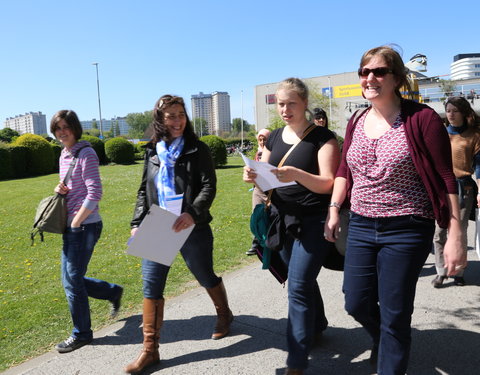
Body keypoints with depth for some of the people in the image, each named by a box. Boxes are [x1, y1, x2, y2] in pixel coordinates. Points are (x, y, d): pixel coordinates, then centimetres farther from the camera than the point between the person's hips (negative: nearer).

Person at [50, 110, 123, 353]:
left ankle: (81, 333, 18)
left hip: (84, 226, -9)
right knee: (71, 280, 14)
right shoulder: (64, 155, 14)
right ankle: (113, 292, 34)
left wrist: (76, 223, -14)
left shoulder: (86, 153, -12)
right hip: (71, 226, 9)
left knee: (72, 281, 0)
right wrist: (60, 190, -1)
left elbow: (94, 193, -18)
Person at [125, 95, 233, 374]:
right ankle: (150, 350, 16)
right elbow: (144, 191, 13)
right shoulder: (153, 152, 9)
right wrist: (137, 223, 5)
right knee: (151, 286, 2)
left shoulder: (198, 149, -5)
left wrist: (193, 213, -31)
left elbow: (209, 186, -15)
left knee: (206, 277, 15)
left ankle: (224, 315, 45)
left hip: (192, 229, -4)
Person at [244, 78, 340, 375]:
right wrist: (254, 176, -13)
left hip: (313, 222, -6)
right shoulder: (274, 137, 9)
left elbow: (327, 184, -15)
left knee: (298, 287, -8)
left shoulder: (322, 137, -8)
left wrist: (296, 174, -32)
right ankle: (317, 326, 45)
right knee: (303, 280, 20)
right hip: (283, 220, 6)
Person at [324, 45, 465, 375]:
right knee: (356, 304, 15)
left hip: (406, 230, -5)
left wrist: (455, 235, -13)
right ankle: (384, 340, 48)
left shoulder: (421, 118, -10)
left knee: (394, 316, 4)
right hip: (361, 226, 6)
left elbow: (445, 179, -10)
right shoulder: (356, 123, 7)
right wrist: (334, 209, 6)